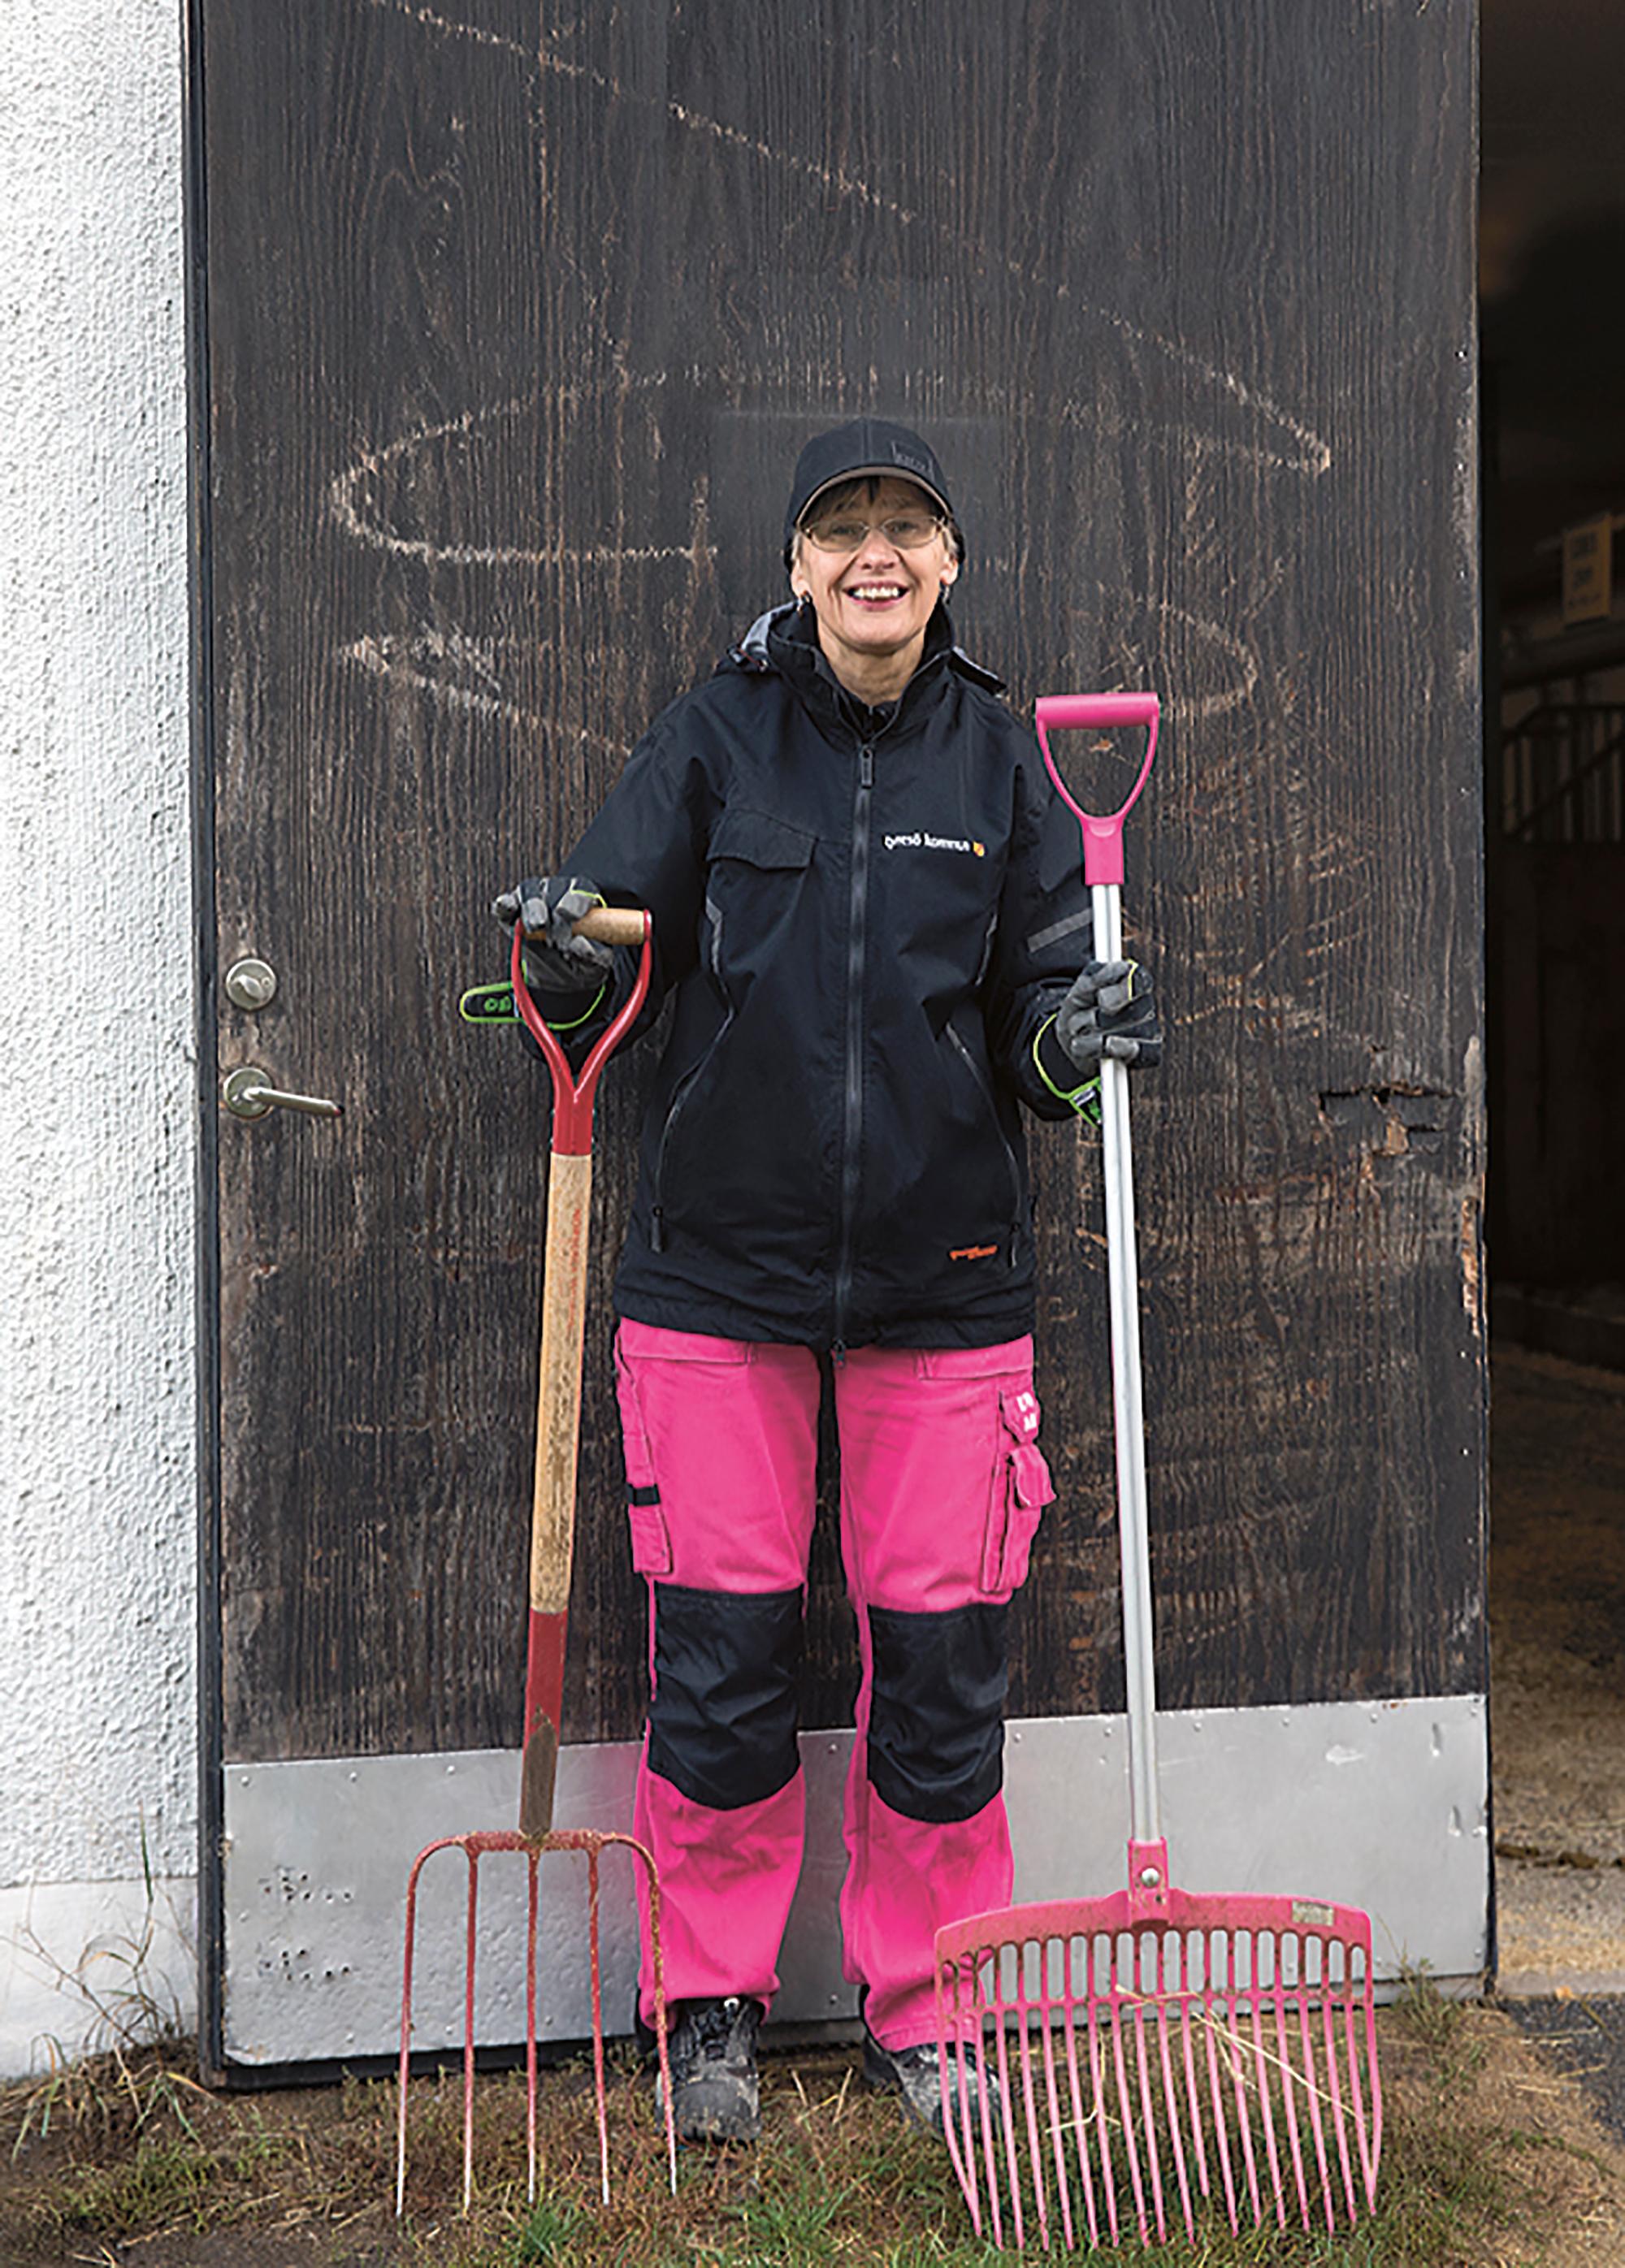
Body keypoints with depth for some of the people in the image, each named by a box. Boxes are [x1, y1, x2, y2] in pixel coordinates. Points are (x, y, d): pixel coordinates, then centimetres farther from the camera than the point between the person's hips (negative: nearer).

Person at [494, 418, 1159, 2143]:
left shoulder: (999, 760, 5)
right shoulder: (715, 739, 1)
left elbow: (1036, 1024, 8)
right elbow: (604, 963, 1)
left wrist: (1079, 1036, -15)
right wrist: (563, 952, -22)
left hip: (945, 1281, 1)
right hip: (721, 1272, -1)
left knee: (940, 1662, 5)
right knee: (718, 1657, 4)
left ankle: (923, 2013, 24)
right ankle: (714, 2005, 23)